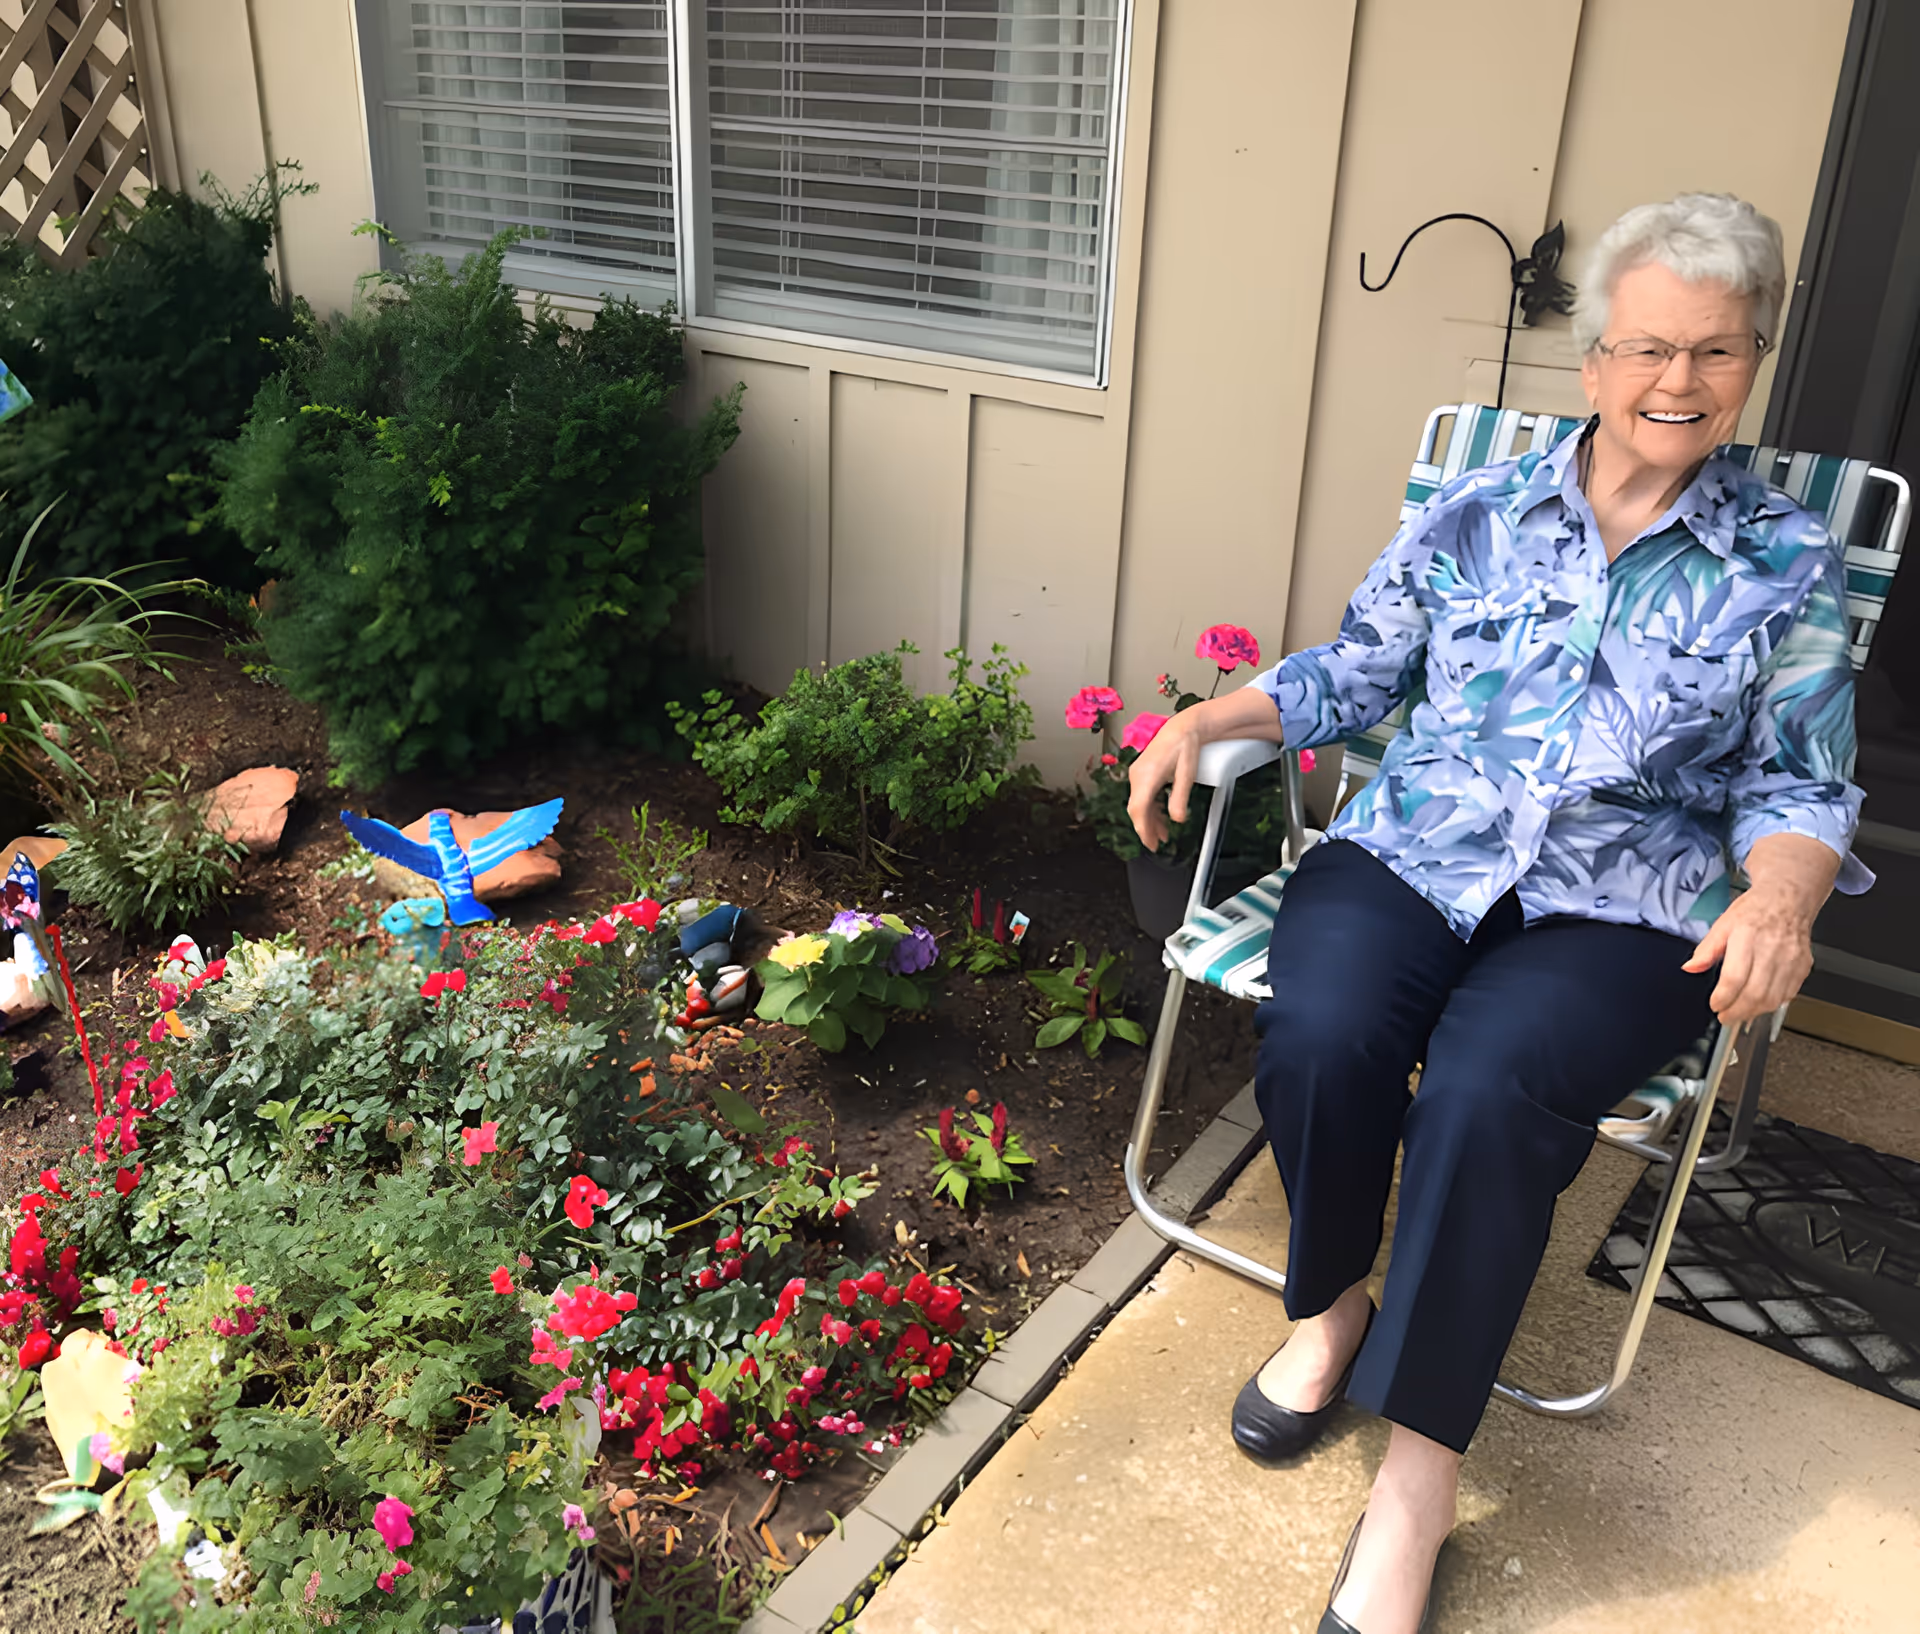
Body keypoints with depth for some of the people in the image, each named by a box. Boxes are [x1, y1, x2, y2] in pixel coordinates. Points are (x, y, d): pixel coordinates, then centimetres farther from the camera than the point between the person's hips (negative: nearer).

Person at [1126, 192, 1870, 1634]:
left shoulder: (1788, 563, 9)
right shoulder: (1478, 516, 12)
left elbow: (1796, 783, 8)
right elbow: (1353, 674, 16)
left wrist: (1782, 890, -14)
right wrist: (1206, 719, 0)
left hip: (1621, 909, -1)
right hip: (1413, 853, 2)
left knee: (1487, 1087, -32)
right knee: (1322, 1033, -30)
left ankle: (1421, 1468, -14)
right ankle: (1328, 1308, 1)